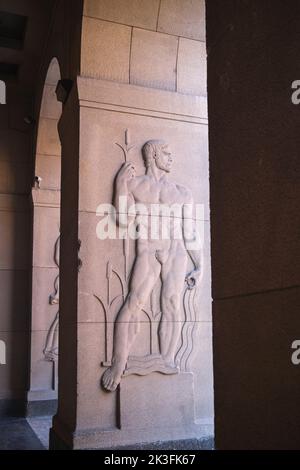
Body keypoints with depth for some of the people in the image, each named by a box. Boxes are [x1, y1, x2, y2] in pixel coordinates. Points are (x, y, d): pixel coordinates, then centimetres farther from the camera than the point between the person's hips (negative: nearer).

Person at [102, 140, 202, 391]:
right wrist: (120, 183, -4)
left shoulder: (182, 192, 17)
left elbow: (190, 233, 15)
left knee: (172, 303, -5)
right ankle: (119, 363, -12)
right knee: (134, 303, -14)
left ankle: (168, 363, -2)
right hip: (148, 250, -2)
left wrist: (199, 266, 10)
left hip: (177, 251, 3)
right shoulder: (133, 184, 12)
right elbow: (123, 219, -2)